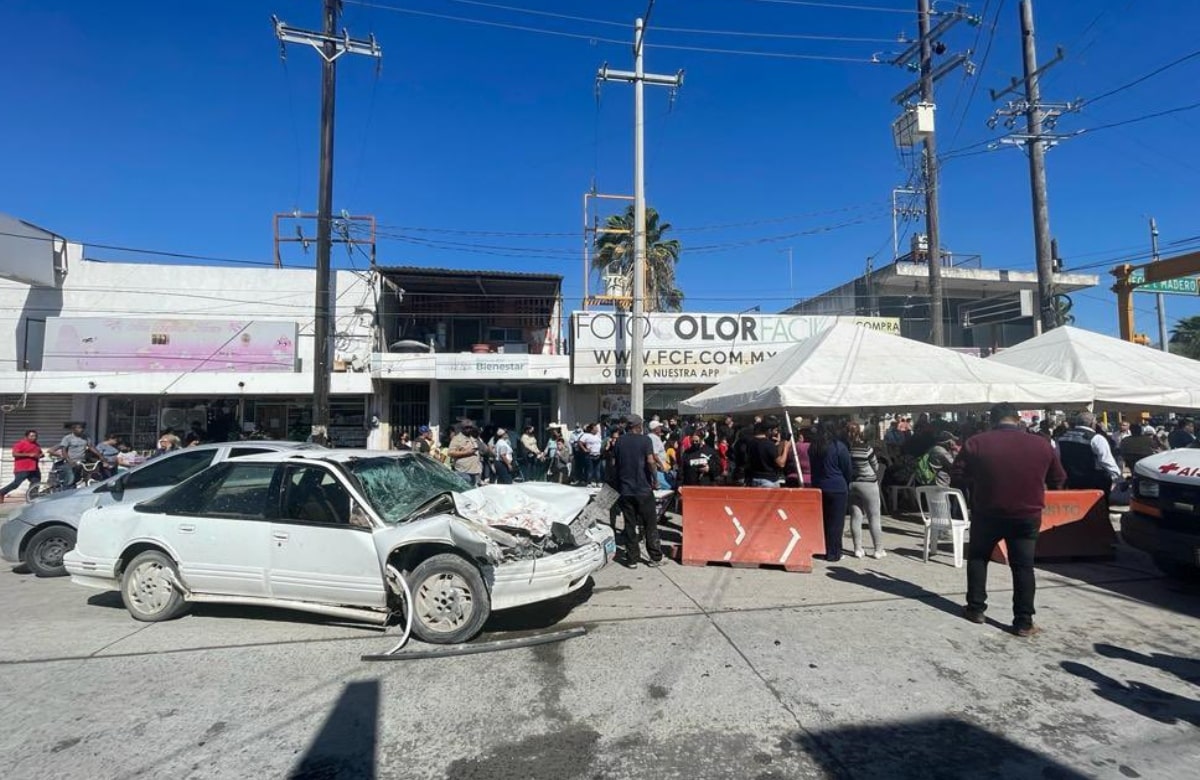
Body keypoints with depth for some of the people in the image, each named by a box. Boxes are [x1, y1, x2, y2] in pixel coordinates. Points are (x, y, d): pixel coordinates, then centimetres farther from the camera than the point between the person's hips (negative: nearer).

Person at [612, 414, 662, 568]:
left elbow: (614, 463, 9)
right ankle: (655, 557, 12)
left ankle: (632, 559, 11)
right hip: (643, 489, -3)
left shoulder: (619, 441, 6)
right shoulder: (645, 440, -6)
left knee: (629, 524, 8)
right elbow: (651, 461, -17)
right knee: (650, 524, 7)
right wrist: (655, 478, -5)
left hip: (625, 490, 3)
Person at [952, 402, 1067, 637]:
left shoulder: (976, 443, -11)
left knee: (977, 558, 17)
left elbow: (959, 473, -6)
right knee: (1023, 567, 9)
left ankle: (975, 609, 20)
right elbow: (1058, 480, 7)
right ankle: (1024, 622, 10)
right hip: (1026, 515, 1)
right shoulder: (1041, 445, -4)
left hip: (987, 513, -1)